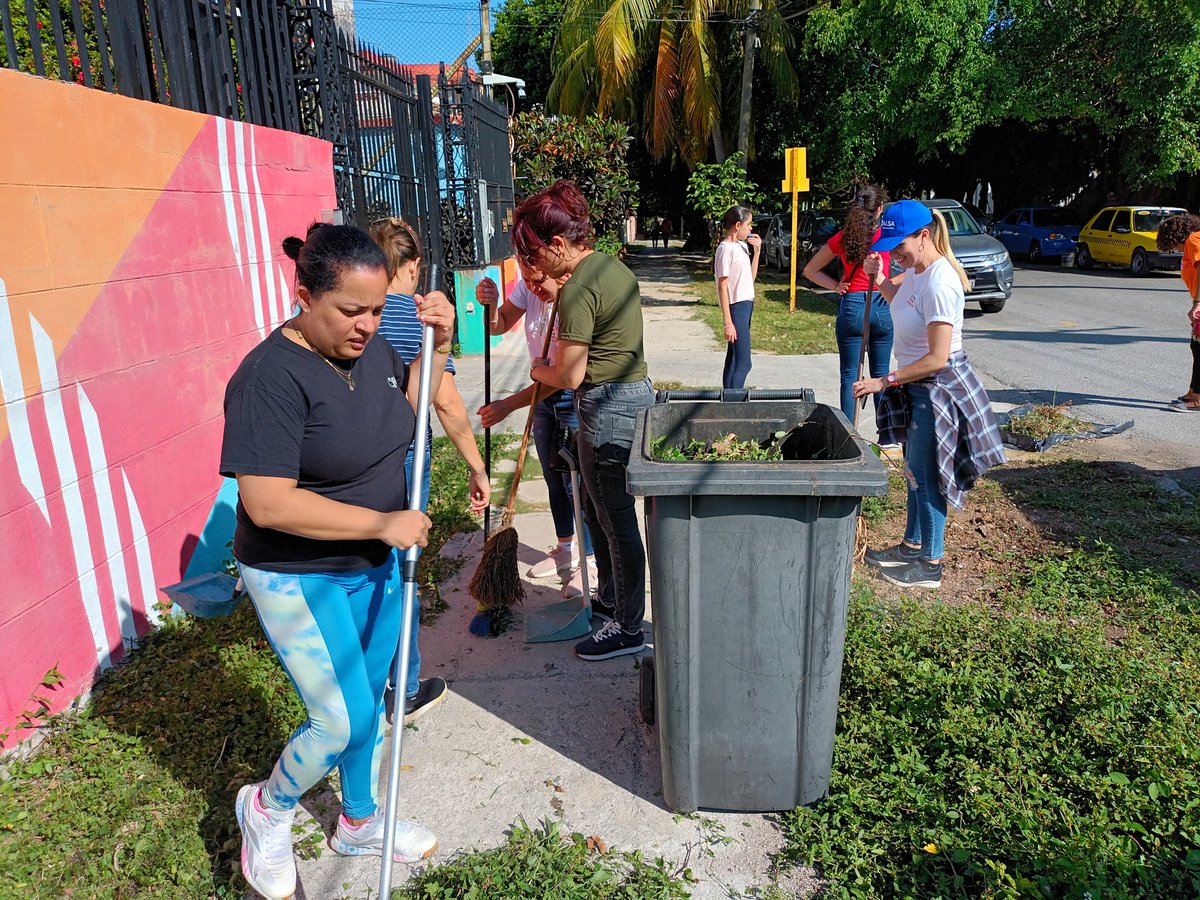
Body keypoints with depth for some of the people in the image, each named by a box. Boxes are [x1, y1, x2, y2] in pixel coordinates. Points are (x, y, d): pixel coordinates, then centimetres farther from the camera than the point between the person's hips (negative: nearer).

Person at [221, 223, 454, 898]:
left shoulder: (371, 348, -2)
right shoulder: (272, 378, -25)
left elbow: (409, 411, 15)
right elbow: (267, 503, -29)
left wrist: (439, 344, -2)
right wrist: (383, 523, -26)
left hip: (377, 564, 7)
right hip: (302, 581, -7)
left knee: (370, 699, 20)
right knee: (344, 721, -3)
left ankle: (361, 821, 44)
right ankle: (268, 809, 30)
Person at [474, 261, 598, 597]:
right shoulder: (529, 289, -6)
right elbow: (500, 325, 7)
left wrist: (509, 404, -30)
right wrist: (489, 304, -16)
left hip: (574, 397, -8)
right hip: (543, 394, 8)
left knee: (575, 482, -4)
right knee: (553, 478, 17)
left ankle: (590, 561, 13)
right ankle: (565, 550, 35)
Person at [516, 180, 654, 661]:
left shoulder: (578, 290, -20)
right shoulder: (613, 266, 10)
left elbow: (570, 377, -19)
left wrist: (539, 370, 3)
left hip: (607, 410, -10)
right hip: (634, 392, 10)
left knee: (617, 520, 3)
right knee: (598, 511, 22)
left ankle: (627, 628, 19)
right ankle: (610, 599, 39)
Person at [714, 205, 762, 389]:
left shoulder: (740, 246, 13)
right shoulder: (725, 248, -12)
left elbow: (751, 278, 21)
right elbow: (723, 287, -15)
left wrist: (756, 251, 10)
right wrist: (728, 322, -19)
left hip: (746, 306, 9)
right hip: (737, 308, -9)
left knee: (733, 360, 12)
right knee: (743, 363, -12)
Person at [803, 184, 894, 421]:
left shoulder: (842, 238, 3)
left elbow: (809, 271, 10)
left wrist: (836, 286, 5)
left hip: (851, 306, 0)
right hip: (882, 307, 0)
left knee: (849, 375, 4)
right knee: (881, 375, 10)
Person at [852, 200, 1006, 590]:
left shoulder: (939, 283, -27)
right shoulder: (915, 270, 2)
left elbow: (937, 359, -29)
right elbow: (898, 297, 26)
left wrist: (884, 381, -24)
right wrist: (877, 278, 6)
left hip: (938, 386, -10)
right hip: (917, 384, 10)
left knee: (925, 474, 0)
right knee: (915, 469, 19)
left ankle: (931, 565, 14)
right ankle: (912, 545, 35)